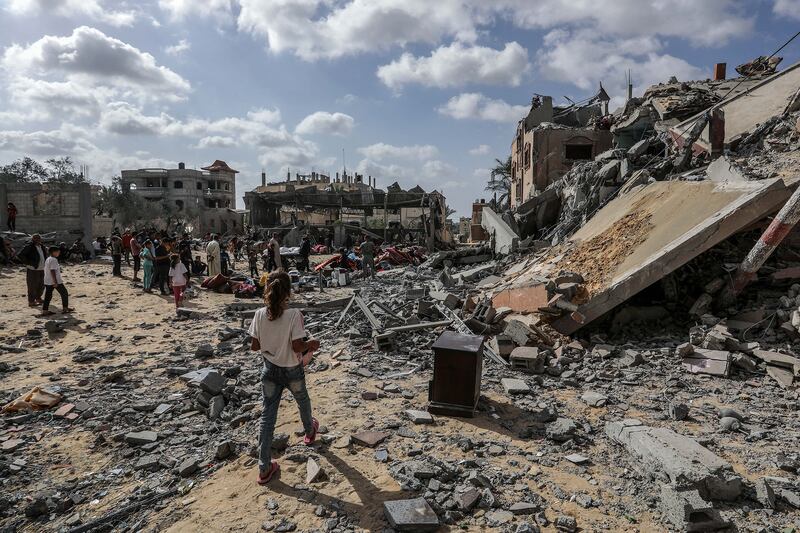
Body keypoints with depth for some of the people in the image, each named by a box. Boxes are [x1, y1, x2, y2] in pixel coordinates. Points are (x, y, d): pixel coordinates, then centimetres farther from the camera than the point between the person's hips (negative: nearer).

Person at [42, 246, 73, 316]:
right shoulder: (54, 260, -16)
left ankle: (44, 311, 6)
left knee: (48, 296, 8)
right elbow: (52, 271, -22)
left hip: (47, 281, 9)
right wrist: (55, 282, -23)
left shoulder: (48, 259, 14)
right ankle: (65, 308, 11)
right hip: (56, 281, -9)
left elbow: (46, 271, 20)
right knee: (64, 293, 6)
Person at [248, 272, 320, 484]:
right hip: (292, 371, -2)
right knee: (303, 401, 28)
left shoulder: (260, 314, -12)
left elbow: (254, 346, -5)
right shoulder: (294, 314, -24)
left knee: (267, 416, 10)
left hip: (270, 370, 2)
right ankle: (309, 431, 57)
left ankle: (264, 469, 14)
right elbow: (297, 347, -25)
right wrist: (312, 344, -6)